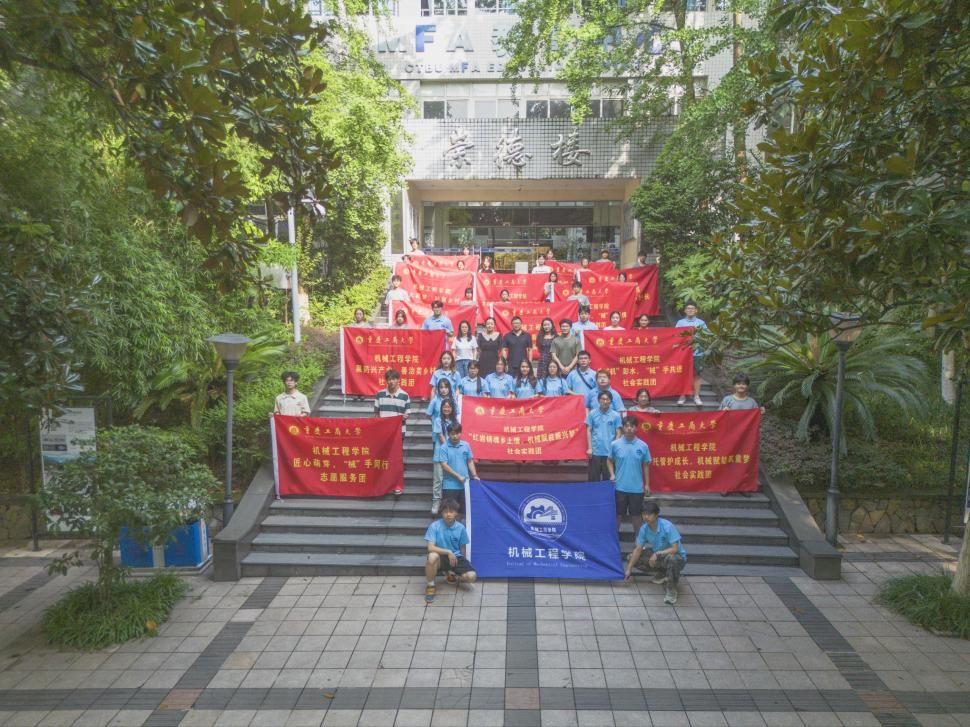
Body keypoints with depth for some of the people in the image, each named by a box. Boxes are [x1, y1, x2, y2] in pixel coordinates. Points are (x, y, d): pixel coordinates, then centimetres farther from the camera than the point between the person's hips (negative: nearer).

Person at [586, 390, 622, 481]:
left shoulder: (615, 415, 0)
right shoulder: (592, 414, 1)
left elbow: (618, 433, 3)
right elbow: (589, 431, 3)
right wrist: (589, 448, -3)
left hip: (610, 452, 0)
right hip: (595, 451, 0)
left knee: (608, 479, 8)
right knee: (594, 479, 6)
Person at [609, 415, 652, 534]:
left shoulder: (643, 446, -2)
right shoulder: (615, 444, -3)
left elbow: (645, 465, 5)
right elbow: (610, 461, 9)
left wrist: (647, 484, 5)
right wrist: (612, 474, -6)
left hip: (637, 488, 1)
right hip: (620, 487, 0)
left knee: (636, 514, 11)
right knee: (618, 514, 8)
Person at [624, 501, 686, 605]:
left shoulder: (667, 526, -26)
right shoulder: (644, 529, -11)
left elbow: (675, 549, -28)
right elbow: (638, 549, -8)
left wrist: (657, 553, -36)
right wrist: (629, 568, -12)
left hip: (677, 557, -6)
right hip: (658, 557, 6)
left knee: (671, 558, -41)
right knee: (632, 557, -5)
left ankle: (671, 589, -17)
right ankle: (662, 574, 12)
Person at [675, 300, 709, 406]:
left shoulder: (701, 323, 5)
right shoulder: (680, 323, 5)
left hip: (697, 353, 0)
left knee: (696, 374, 4)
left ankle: (697, 397, 10)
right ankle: (683, 396, 10)